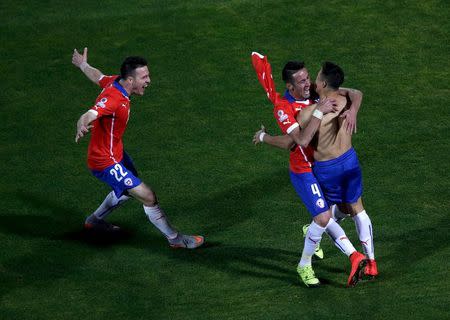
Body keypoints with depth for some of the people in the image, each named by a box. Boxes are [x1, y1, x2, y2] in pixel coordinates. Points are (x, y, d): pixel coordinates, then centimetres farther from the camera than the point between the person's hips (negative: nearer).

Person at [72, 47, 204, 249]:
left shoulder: (115, 82, -6)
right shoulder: (113, 98, -34)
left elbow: (98, 76, 16)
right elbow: (88, 116, -50)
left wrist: (83, 65, 38)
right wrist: (82, 128, -73)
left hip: (116, 152, 10)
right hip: (105, 162, -10)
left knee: (129, 188, 31)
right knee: (148, 197, -8)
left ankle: (94, 220, 49)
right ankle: (175, 239, 9)